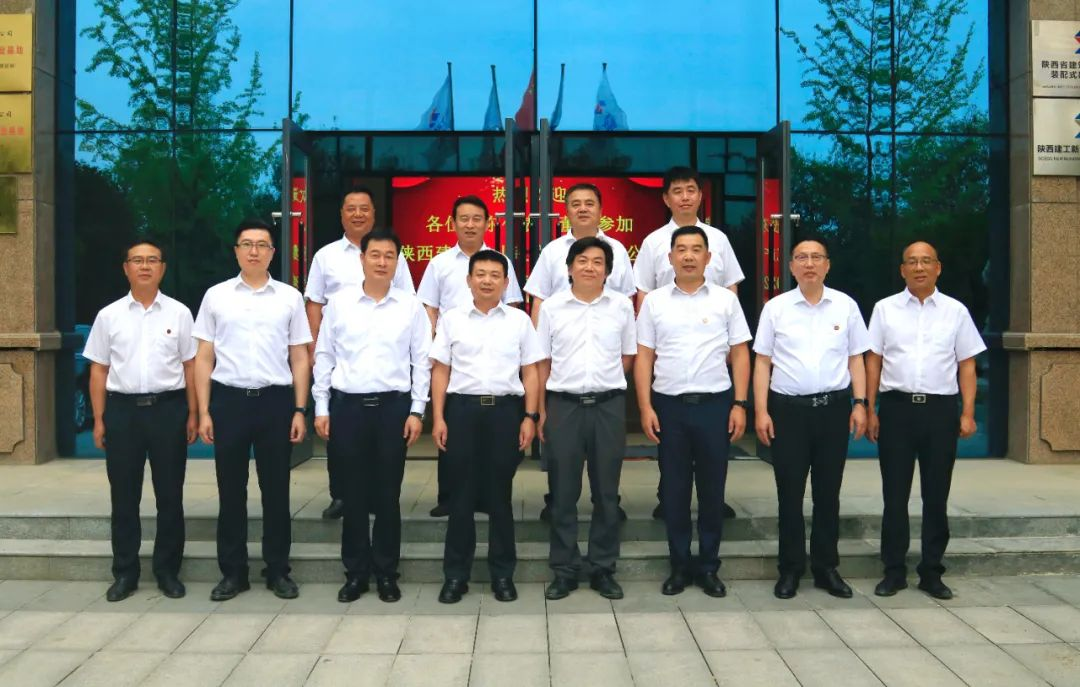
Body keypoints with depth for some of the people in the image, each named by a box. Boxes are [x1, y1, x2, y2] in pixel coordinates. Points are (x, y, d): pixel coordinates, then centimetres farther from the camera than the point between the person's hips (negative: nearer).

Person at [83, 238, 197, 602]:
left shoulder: (179, 313, 3)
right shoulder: (109, 315, 6)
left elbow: (190, 366, 3)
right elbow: (99, 369, 6)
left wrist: (192, 414, -1)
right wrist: (98, 419, 2)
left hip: (168, 408, -1)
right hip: (122, 409, 1)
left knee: (170, 495, 7)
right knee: (124, 497, 8)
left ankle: (168, 570, 20)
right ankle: (124, 573, 21)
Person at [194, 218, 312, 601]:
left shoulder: (290, 297, 5)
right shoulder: (216, 296, 6)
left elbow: (300, 358, 6)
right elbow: (204, 358, 6)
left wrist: (299, 410, 0)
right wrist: (203, 412, 0)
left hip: (275, 399, 0)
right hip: (228, 399, 0)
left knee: (276, 490, 7)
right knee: (231, 491, 8)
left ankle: (278, 571, 19)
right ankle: (233, 572, 20)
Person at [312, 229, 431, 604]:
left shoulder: (411, 306, 2)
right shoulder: (338, 303, 3)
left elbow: (421, 361, 2)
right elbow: (323, 357, 6)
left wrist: (416, 410, -3)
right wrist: (321, 407, 2)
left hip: (393, 405, 0)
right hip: (348, 405, 1)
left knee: (388, 494, 7)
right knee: (353, 494, 8)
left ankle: (386, 572, 20)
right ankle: (355, 572, 21)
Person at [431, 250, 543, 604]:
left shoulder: (519, 320, 7)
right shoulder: (451, 319, 7)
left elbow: (530, 373, 7)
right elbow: (440, 371, 6)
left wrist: (530, 417, -1)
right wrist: (438, 418, -2)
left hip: (505, 408, 0)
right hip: (462, 407, 0)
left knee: (500, 493, 7)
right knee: (462, 492, 4)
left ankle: (502, 573, 18)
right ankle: (456, 573, 15)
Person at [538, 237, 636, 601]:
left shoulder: (622, 306, 4)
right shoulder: (552, 307, 3)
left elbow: (628, 356, 13)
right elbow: (543, 362, 5)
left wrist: (603, 381, 3)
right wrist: (541, 411, 3)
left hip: (609, 406, 1)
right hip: (563, 405, 0)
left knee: (606, 491, 7)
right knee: (563, 492, 5)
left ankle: (603, 569, 20)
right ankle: (564, 570, 16)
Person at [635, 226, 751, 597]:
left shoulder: (726, 300, 4)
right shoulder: (654, 301, 4)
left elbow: (740, 354, 4)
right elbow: (644, 357, 4)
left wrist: (739, 404, -3)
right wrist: (645, 407, -4)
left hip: (715, 403, 0)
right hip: (669, 404, 0)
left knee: (712, 487, 6)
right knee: (674, 488, 7)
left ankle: (708, 566, 20)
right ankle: (679, 566, 19)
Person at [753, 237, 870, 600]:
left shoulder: (846, 306, 5)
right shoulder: (776, 308, 2)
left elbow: (856, 358, 8)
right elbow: (763, 362, 2)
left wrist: (860, 404, -1)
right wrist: (761, 411, -4)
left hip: (833, 407, 1)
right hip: (788, 408, -1)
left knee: (828, 492, 10)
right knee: (790, 494, 5)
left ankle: (826, 568, 22)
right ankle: (790, 569, 17)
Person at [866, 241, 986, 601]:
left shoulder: (956, 311, 6)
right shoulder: (885, 309, 5)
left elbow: (967, 365, 6)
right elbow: (873, 361, 4)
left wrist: (968, 413, -1)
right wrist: (869, 410, 0)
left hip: (941, 409, 1)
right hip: (896, 408, 0)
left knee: (936, 495, 8)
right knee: (895, 494, 6)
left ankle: (931, 572, 21)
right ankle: (894, 571, 17)